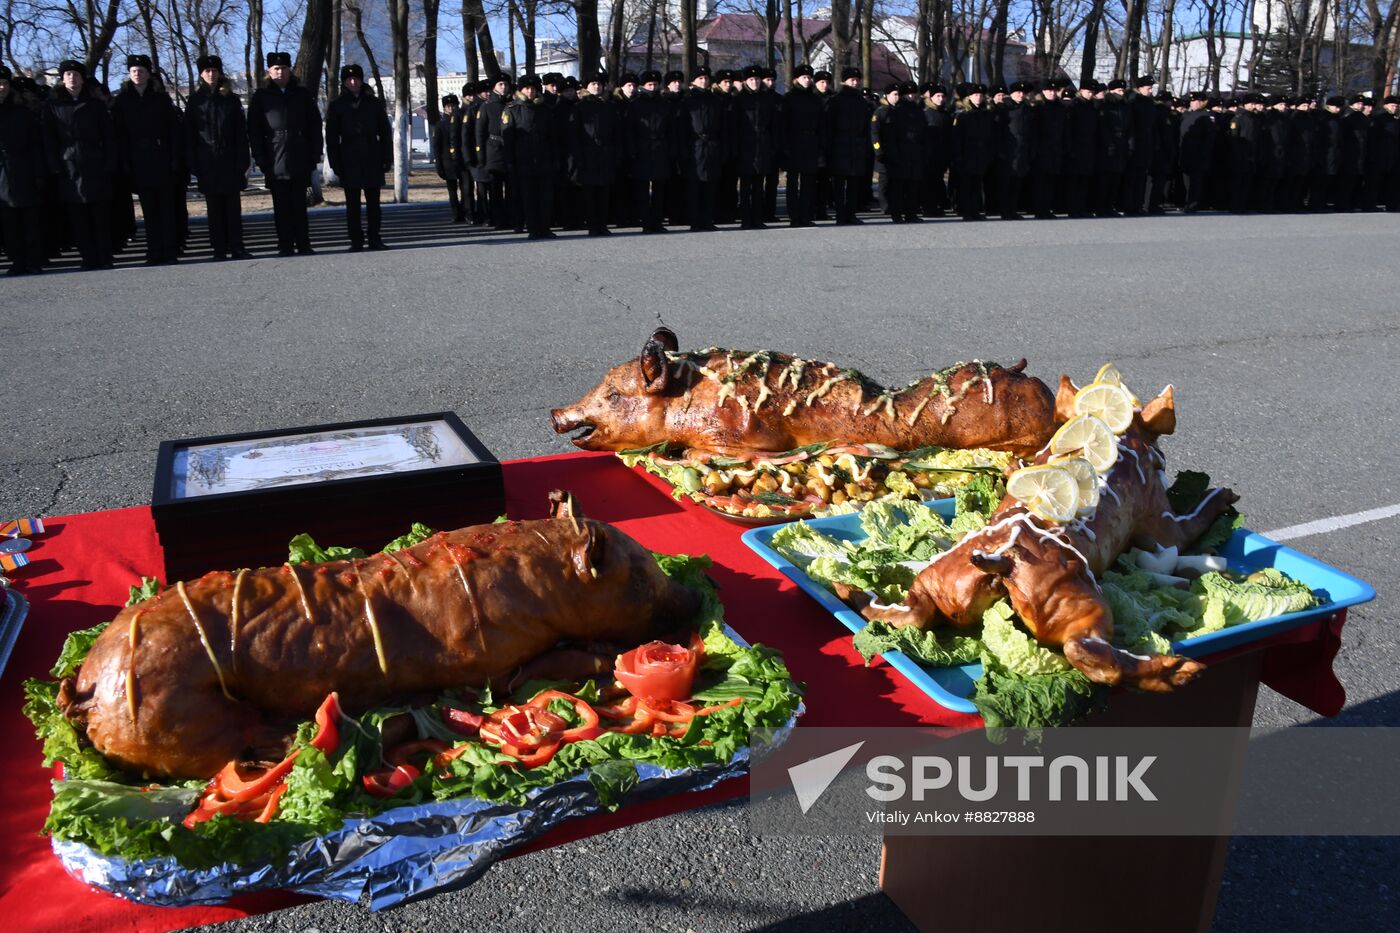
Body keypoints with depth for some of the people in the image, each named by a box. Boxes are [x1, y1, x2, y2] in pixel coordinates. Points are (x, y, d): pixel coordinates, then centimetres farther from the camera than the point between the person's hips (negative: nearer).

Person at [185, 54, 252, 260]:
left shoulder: (231, 99, 6)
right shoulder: (195, 100, 6)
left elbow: (241, 132, 3)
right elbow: (189, 134, 6)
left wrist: (242, 161, -5)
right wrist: (193, 163, -2)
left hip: (230, 161, 0)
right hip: (207, 163, 0)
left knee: (233, 206, 1)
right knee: (214, 208, 3)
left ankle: (237, 247, 5)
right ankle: (219, 250, 6)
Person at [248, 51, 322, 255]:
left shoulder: (302, 94, 11)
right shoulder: (261, 96, 8)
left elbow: (315, 125, 9)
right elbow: (253, 130, 5)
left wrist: (315, 155, 0)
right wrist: (260, 158, -4)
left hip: (300, 160, 0)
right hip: (275, 161, 0)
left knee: (299, 205, 3)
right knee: (281, 206, 2)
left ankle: (303, 245, 7)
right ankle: (285, 246, 5)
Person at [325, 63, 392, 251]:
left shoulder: (374, 103, 9)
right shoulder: (337, 106, 6)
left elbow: (385, 132, 10)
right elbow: (331, 137, 5)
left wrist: (387, 158, 2)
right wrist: (335, 163, -4)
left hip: (372, 160, 1)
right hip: (349, 162, -1)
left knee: (373, 202, 4)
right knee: (352, 204, 0)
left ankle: (374, 238, 11)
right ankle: (356, 240, 5)